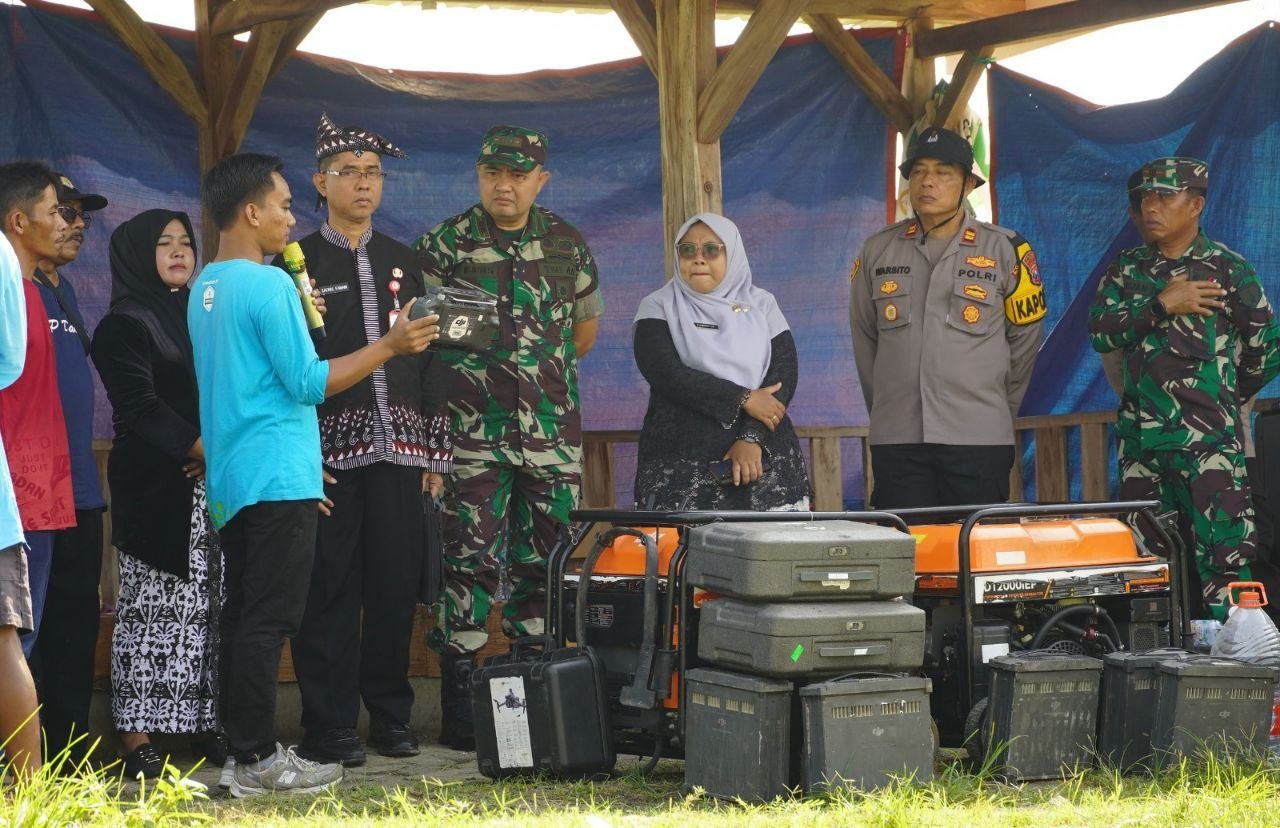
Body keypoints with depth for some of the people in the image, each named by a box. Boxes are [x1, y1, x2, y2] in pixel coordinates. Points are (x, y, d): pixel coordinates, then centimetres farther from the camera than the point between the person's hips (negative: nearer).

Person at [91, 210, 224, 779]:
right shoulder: (124, 325, -1)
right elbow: (139, 405, -12)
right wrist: (202, 449, -18)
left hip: (213, 483, 6)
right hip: (155, 489, -6)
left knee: (209, 609, 3)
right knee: (151, 610, -7)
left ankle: (204, 725, 7)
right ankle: (137, 737, -5)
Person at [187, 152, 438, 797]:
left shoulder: (204, 288, 13)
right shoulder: (269, 285, -14)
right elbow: (308, 382, -14)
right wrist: (390, 345, -9)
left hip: (230, 482, 9)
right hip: (278, 478, -9)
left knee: (243, 619, 11)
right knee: (267, 622, -6)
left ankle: (243, 749, 14)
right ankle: (259, 761, -4)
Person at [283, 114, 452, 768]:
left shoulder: (402, 262, 16)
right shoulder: (297, 262, 3)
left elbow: (427, 359, 17)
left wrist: (435, 451, 11)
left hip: (398, 447, 4)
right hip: (329, 448, -4)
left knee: (396, 583, 5)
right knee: (330, 585, -3)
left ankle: (390, 714, 15)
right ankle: (329, 725, 3)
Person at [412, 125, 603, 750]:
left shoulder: (566, 243, 9)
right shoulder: (443, 245, -1)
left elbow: (586, 326, 22)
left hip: (553, 433, 4)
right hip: (473, 434, -3)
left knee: (543, 561, 7)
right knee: (471, 560, -5)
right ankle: (459, 704, 0)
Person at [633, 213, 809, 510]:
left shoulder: (761, 305, 12)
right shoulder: (659, 307, 7)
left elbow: (784, 375, 2)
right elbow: (666, 374, -8)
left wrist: (752, 438, -13)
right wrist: (744, 399, -12)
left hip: (763, 459, 2)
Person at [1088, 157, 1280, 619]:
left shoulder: (1227, 269, -1)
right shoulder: (1127, 269, 12)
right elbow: (1099, 332, -2)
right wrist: (1161, 305, -11)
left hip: (1208, 439, -5)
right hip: (1139, 437, 5)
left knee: (1223, 554, -12)